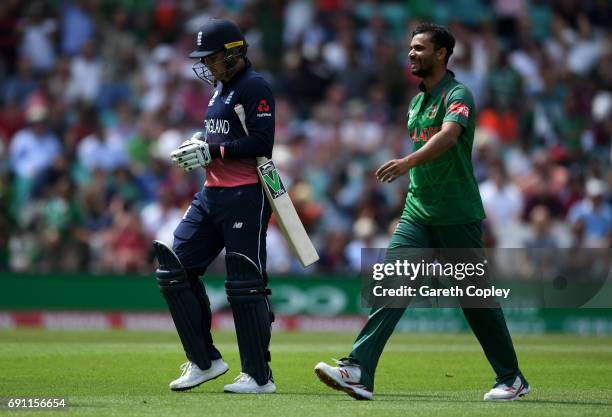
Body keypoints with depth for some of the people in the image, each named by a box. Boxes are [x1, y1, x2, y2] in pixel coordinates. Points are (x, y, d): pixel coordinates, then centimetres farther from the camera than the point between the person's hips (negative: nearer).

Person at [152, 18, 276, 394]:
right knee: (174, 271, 4)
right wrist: (200, 142, 6)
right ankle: (205, 362, 12)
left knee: (245, 286, -6)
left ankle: (260, 377, 2)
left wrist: (211, 152, -18)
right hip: (212, 193, 10)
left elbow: (261, 144, -18)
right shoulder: (220, 87, 18)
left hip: (245, 196, -10)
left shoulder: (255, 88, -10)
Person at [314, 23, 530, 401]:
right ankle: (359, 371, -22)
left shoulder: (457, 95, -11)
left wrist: (409, 161, -47)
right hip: (418, 214, 7)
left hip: (458, 216, -7)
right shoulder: (417, 102, 16)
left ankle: (512, 379, 18)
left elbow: (449, 135, -31)